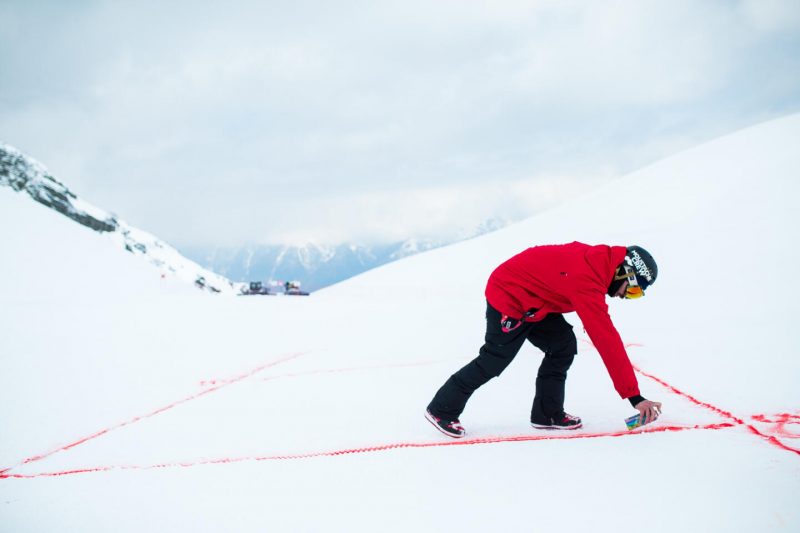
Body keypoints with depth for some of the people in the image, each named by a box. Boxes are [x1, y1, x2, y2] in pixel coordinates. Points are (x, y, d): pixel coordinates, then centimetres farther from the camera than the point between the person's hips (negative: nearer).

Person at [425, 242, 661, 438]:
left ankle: (547, 413, 8)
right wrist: (634, 396, -32)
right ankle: (442, 410, 13)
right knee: (494, 360, -3)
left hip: (533, 299, 9)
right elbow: (608, 341, -34)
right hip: (508, 297, -9)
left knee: (563, 346, 0)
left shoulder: (597, 259, -7)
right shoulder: (587, 282, -33)